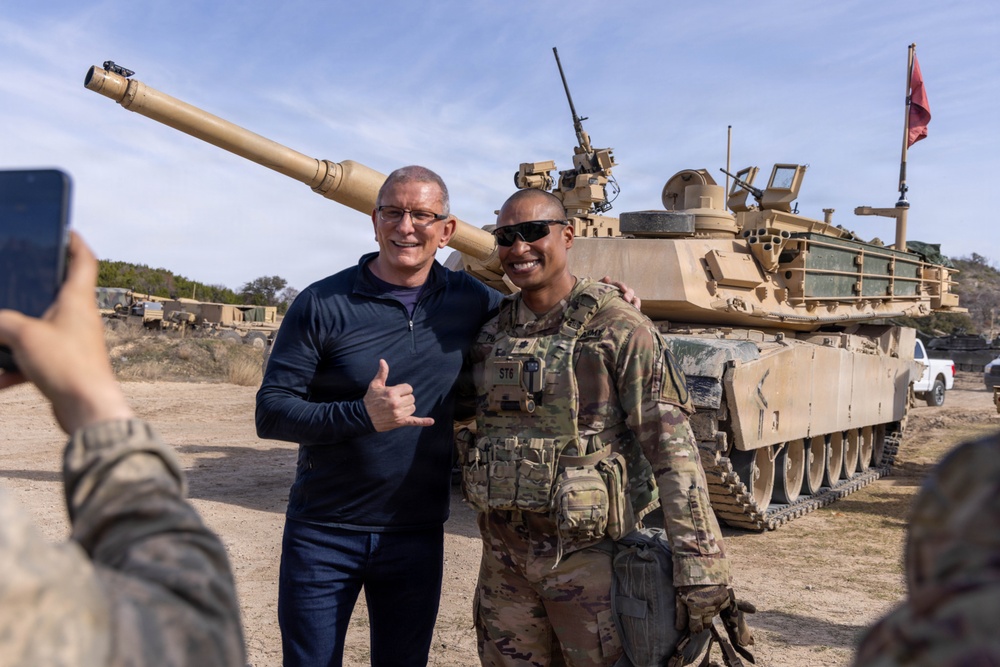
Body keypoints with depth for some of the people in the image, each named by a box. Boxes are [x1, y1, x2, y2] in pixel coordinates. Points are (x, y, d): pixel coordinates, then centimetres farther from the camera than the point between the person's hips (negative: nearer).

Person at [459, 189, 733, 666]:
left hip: (589, 555, -5)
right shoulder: (491, 331, 6)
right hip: (504, 557, 5)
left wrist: (700, 566, -20)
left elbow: (673, 451, -16)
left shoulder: (618, 328, -11)